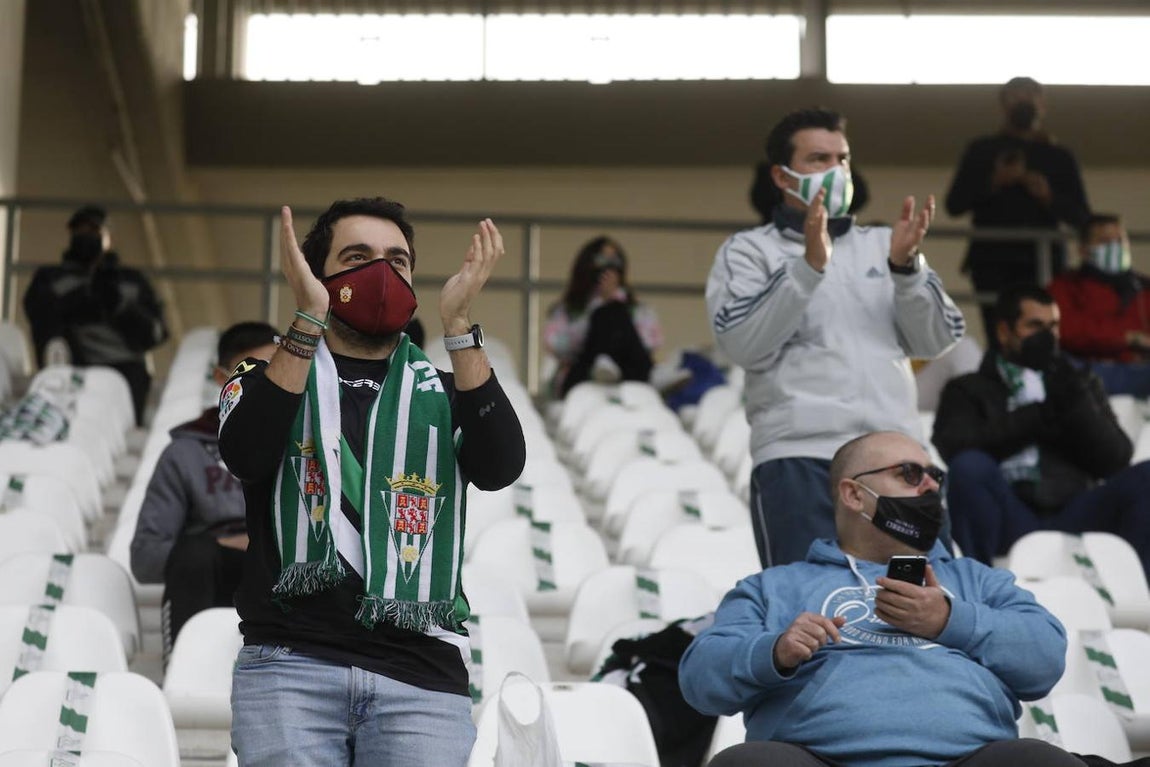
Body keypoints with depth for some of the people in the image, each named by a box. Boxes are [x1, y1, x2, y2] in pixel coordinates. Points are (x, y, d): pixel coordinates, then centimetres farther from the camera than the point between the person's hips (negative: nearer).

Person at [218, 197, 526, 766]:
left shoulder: (445, 395, 18)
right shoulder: (268, 380, 15)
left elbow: (501, 467, -4)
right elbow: (245, 457, -8)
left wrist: (458, 325, -10)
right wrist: (308, 320, -15)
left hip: (421, 676, 1)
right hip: (290, 663, -1)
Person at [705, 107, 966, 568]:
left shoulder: (883, 244, 20)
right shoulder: (748, 250, 10)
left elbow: (936, 341, 9)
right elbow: (742, 344, -7)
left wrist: (906, 266, -7)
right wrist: (810, 264, -16)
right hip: (799, 458, -4)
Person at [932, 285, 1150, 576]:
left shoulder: (1082, 384, 26)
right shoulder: (969, 389, 19)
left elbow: (1114, 460, 11)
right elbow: (949, 447, -4)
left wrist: (1075, 402, -3)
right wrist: (1033, 418, -5)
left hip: (1072, 517, 2)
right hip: (1010, 522, -2)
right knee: (970, 467, -32)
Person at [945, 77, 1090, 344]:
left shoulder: (1059, 157, 16)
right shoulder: (982, 151, 15)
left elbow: (1081, 217, 11)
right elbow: (954, 204, 7)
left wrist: (1049, 197, -7)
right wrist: (993, 182, -7)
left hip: (1042, 261, 0)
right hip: (992, 261, 0)